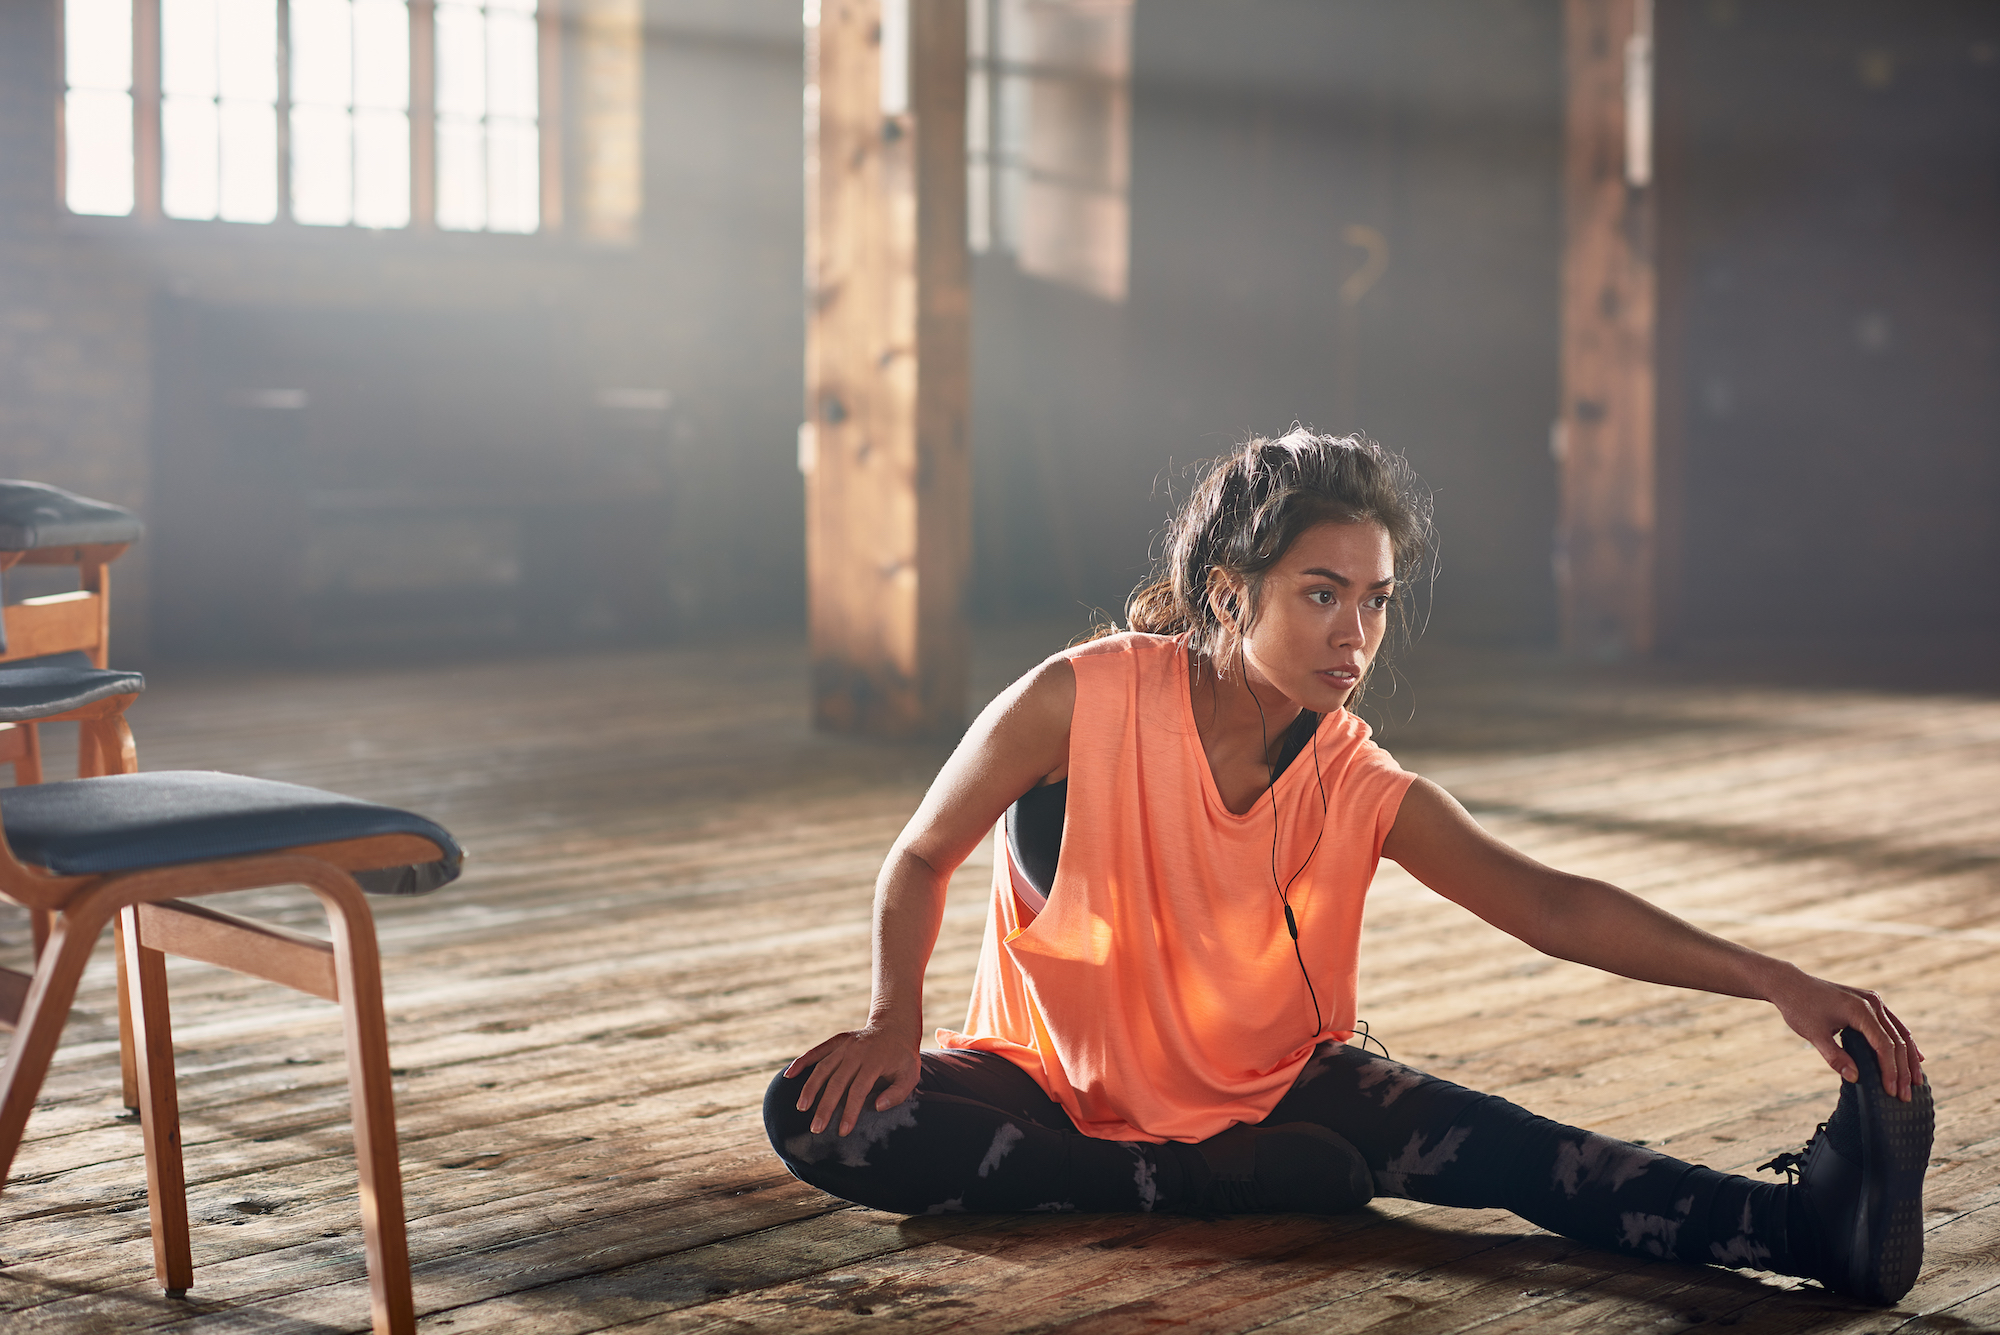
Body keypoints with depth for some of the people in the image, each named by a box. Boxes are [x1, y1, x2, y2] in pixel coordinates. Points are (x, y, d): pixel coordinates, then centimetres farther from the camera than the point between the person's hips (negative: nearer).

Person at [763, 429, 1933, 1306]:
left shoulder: (1362, 790, -11)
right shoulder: (1082, 702, -20)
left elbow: (1549, 902, -19)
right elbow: (923, 857, -5)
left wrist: (1776, 983, -30)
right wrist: (897, 1021, -22)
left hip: (1264, 1086, 1)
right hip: (1058, 1080, -1)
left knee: (1488, 1144, -27)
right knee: (820, 1118, -31)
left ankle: (1807, 1221, -42)